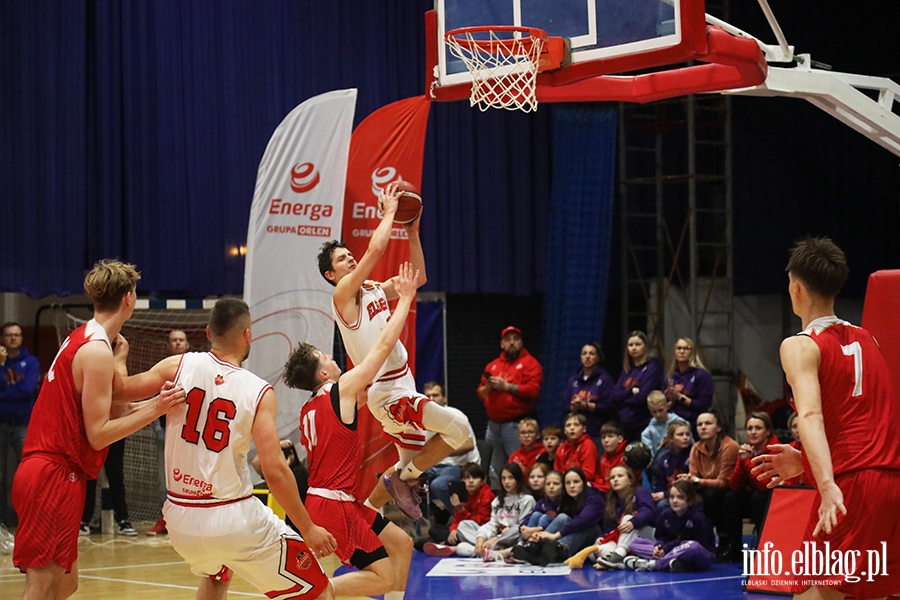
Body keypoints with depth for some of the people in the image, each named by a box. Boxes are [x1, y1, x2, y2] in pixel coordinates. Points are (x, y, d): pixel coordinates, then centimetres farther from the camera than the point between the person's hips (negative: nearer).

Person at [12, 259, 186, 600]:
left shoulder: (82, 338, 15)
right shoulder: (98, 351, -14)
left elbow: (109, 409, 16)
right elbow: (98, 434, -17)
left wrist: (155, 402, 4)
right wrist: (154, 410, -17)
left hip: (45, 471, 10)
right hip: (55, 477, -10)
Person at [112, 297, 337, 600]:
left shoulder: (180, 366, -3)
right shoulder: (259, 392, -10)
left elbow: (120, 388, -6)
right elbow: (275, 471, -14)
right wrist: (308, 529, -5)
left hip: (180, 521, 5)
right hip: (234, 521, -5)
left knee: (216, 575, 38)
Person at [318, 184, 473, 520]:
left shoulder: (375, 290, 13)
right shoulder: (343, 295, -13)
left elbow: (418, 278, 16)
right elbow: (376, 248, -25)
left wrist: (412, 233, 7)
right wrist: (389, 211, -13)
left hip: (401, 385, 9)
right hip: (387, 391, -9)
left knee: (410, 462, 17)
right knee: (459, 428, -20)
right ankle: (405, 479, -6)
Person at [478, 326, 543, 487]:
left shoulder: (530, 363, 0)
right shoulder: (493, 365, 18)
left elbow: (533, 390, -14)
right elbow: (481, 393, 18)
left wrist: (506, 386, -15)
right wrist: (487, 387, -5)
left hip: (516, 425, -6)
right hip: (493, 424, 6)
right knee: (495, 469, 10)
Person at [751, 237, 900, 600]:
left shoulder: (801, 346, -2)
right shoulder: (865, 339, 19)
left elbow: (811, 415, -19)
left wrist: (827, 485, -31)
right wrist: (805, 462, 29)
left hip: (851, 487, -7)